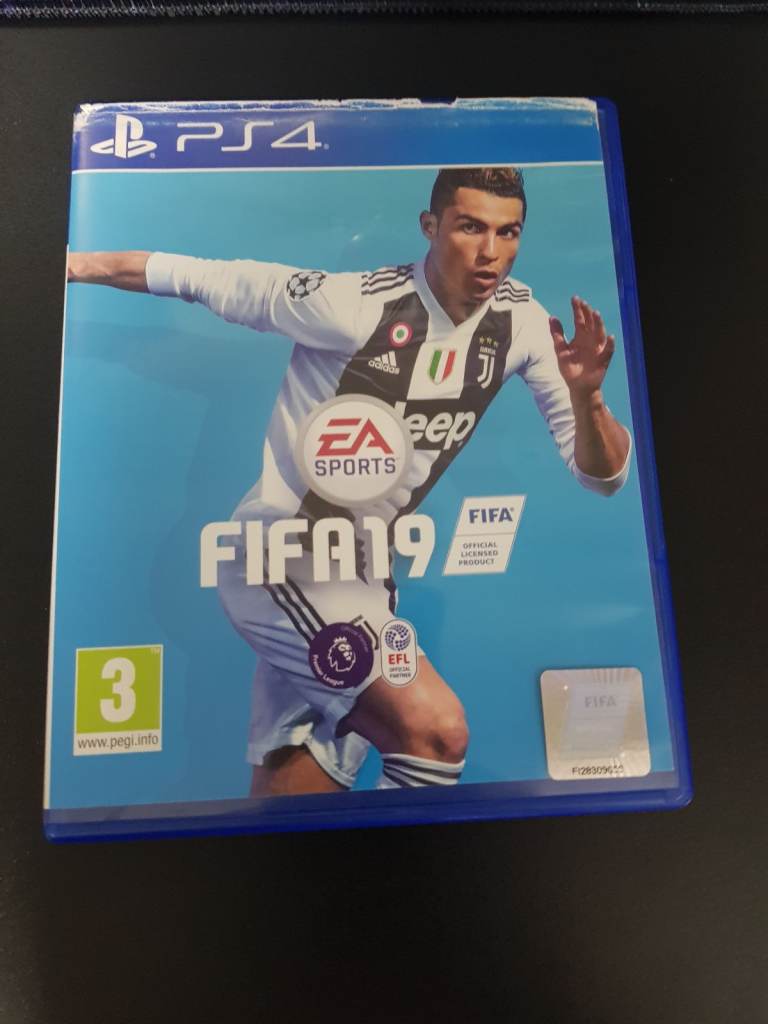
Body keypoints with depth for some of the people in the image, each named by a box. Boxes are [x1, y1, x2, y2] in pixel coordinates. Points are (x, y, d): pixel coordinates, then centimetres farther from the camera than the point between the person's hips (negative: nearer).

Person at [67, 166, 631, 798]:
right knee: (437, 728, -20)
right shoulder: (356, 304, -16)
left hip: (361, 580, 6)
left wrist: (585, 396, -19)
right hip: (280, 555, -6)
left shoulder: (521, 319, -1)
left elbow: (604, 476, -1)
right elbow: (200, 278, -5)